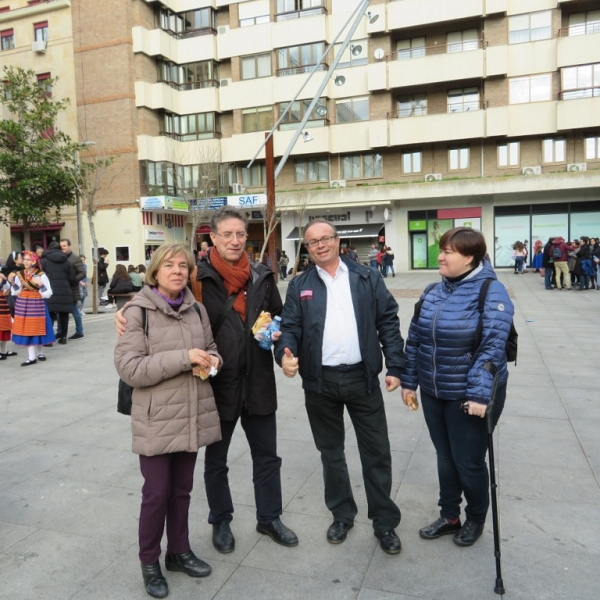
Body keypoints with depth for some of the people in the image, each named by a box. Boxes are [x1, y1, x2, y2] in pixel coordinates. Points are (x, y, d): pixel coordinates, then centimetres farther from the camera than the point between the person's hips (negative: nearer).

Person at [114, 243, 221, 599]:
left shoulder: (197, 309, 4)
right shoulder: (139, 311, -11)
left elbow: (210, 347, 17)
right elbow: (129, 368, -18)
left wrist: (212, 358, -7)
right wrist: (183, 357, -24)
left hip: (192, 415, 5)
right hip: (157, 420, -4)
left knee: (182, 490, 17)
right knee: (156, 493, 7)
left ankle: (179, 551, 36)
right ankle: (149, 562, 28)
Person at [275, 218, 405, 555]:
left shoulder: (367, 278, 3)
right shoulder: (300, 286, 6)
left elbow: (389, 322, 1)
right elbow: (290, 327, 1)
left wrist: (395, 367, -5)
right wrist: (286, 354, -21)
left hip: (362, 378, -1)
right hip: (320, 381, 1)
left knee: (376, 451, 7)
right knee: (331, 452, 15)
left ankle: (385, 521, 24)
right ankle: (342, 514, 34)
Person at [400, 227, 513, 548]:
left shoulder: (491, 292, -15)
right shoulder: (432, 293, 4)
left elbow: (492, 346, -21)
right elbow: (415, 338, 9)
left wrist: (479, 394, -26)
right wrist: (409, 381, 9)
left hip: (468, 396, -5)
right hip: (433, 393, 6)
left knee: (468, 461, 10)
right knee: (445, 457, 19)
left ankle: (476, 519, 36)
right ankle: (449, 516, 38)